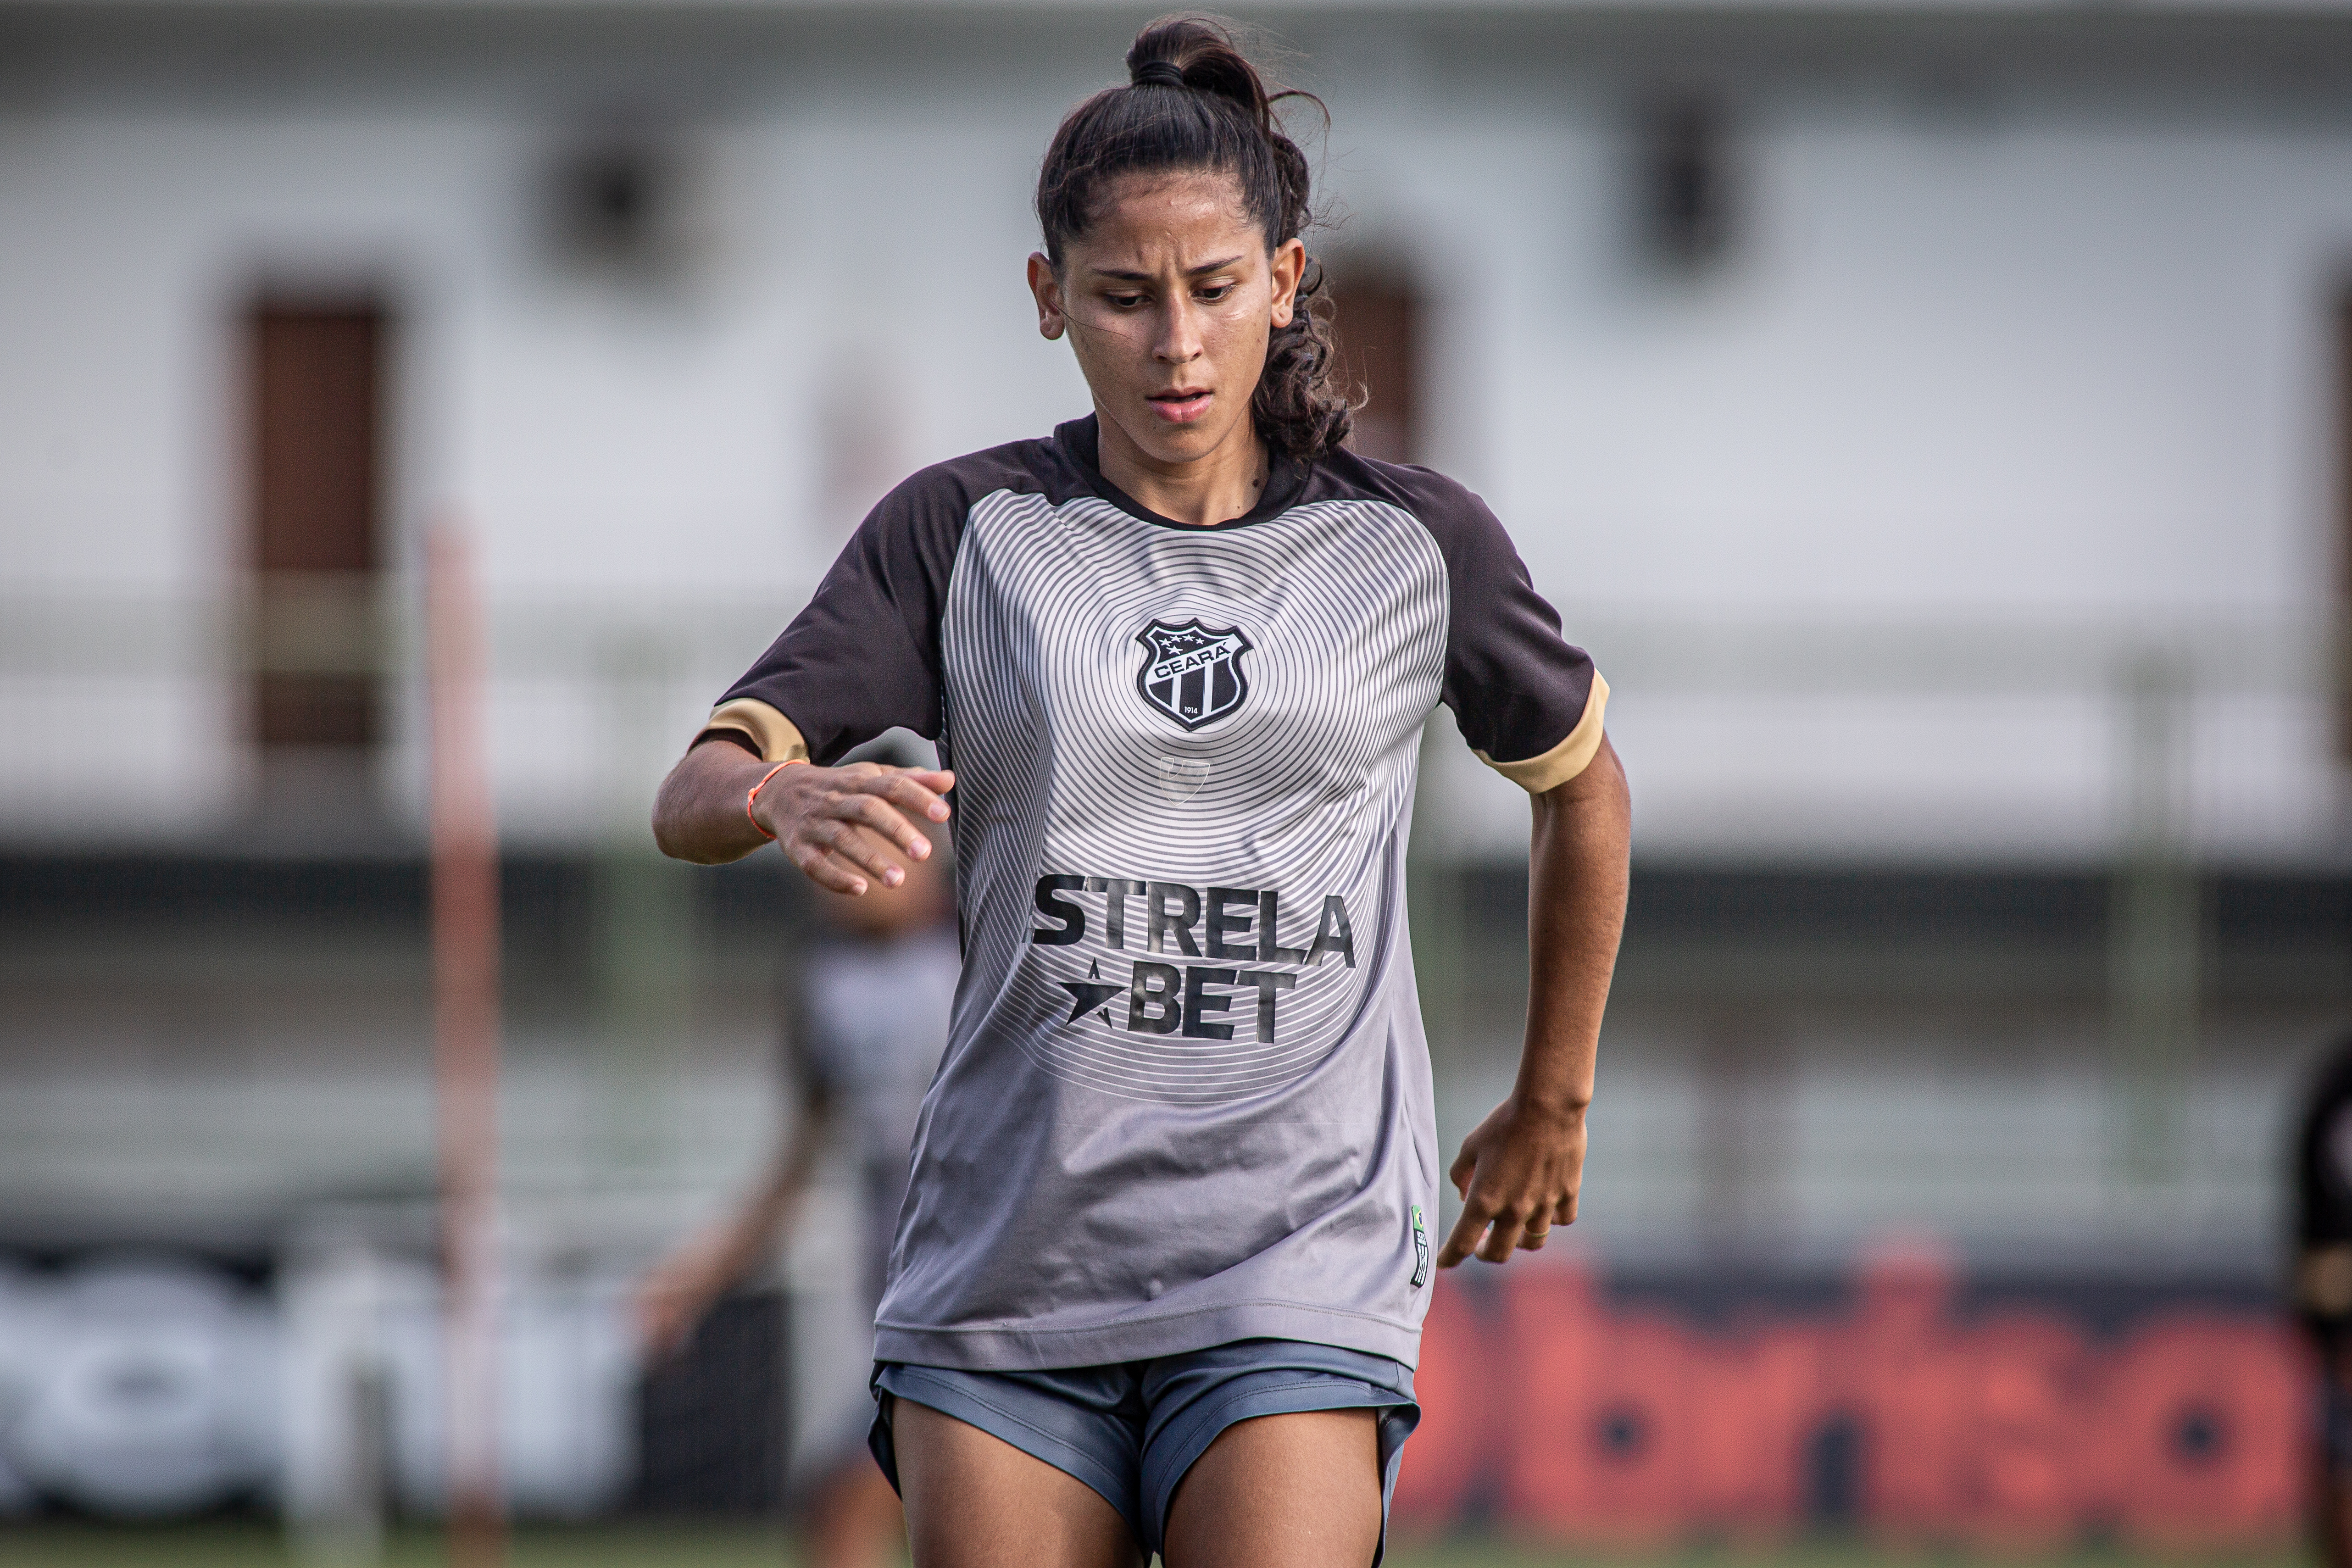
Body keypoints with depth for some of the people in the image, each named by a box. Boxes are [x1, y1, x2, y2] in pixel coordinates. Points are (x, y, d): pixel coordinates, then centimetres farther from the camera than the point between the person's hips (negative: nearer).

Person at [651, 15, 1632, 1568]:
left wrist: (1553, 1105, 29)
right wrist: (789, 800, -30)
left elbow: (1582, 783, 23)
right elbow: (693, 797, -6)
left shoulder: (1414, 545, 5)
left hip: (1297, 1277, -1)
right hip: (1007, 1259, 1)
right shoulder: (965, 533, 3)